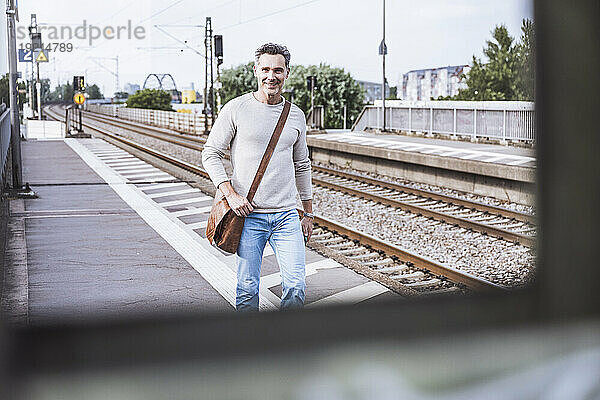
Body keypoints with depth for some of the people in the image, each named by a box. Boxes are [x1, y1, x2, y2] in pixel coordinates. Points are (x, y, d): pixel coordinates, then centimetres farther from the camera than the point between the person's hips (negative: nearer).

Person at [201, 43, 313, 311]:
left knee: (296, 288, -4)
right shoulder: (236, 108, -1)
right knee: (247, 290, 1)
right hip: (248, 216, -3)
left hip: (287, 216, 3)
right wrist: (230, 194, -11)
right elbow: (211, 154, 2)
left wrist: (308, 213, 20)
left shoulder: (296, 115, 11)